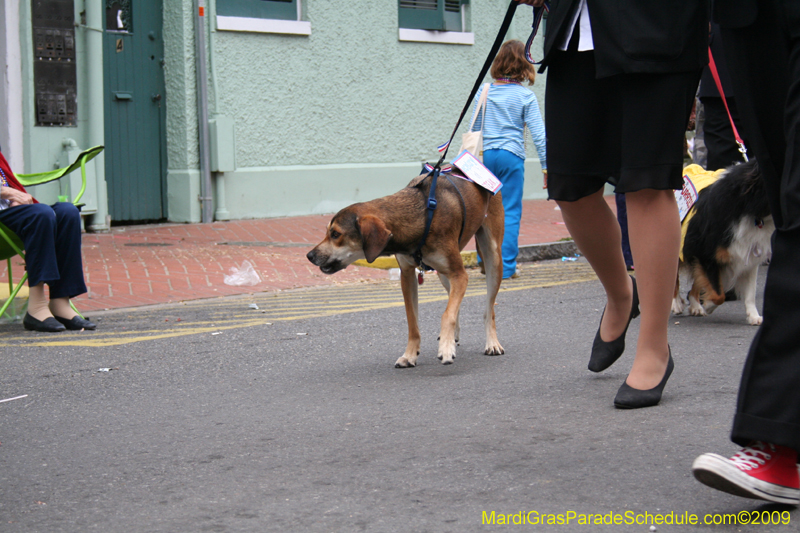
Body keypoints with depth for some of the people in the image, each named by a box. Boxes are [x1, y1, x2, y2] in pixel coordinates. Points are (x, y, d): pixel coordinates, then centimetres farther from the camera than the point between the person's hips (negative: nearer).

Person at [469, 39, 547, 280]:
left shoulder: (484, 92, 5)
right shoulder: (525, 96, -4)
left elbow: (474, 128, 11)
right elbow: (538, 134, -6)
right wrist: (546, 166, -2)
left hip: (485, 155, 3)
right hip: (511, 156, -3)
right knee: (511, 212, 2)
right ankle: (506, 266, 1)